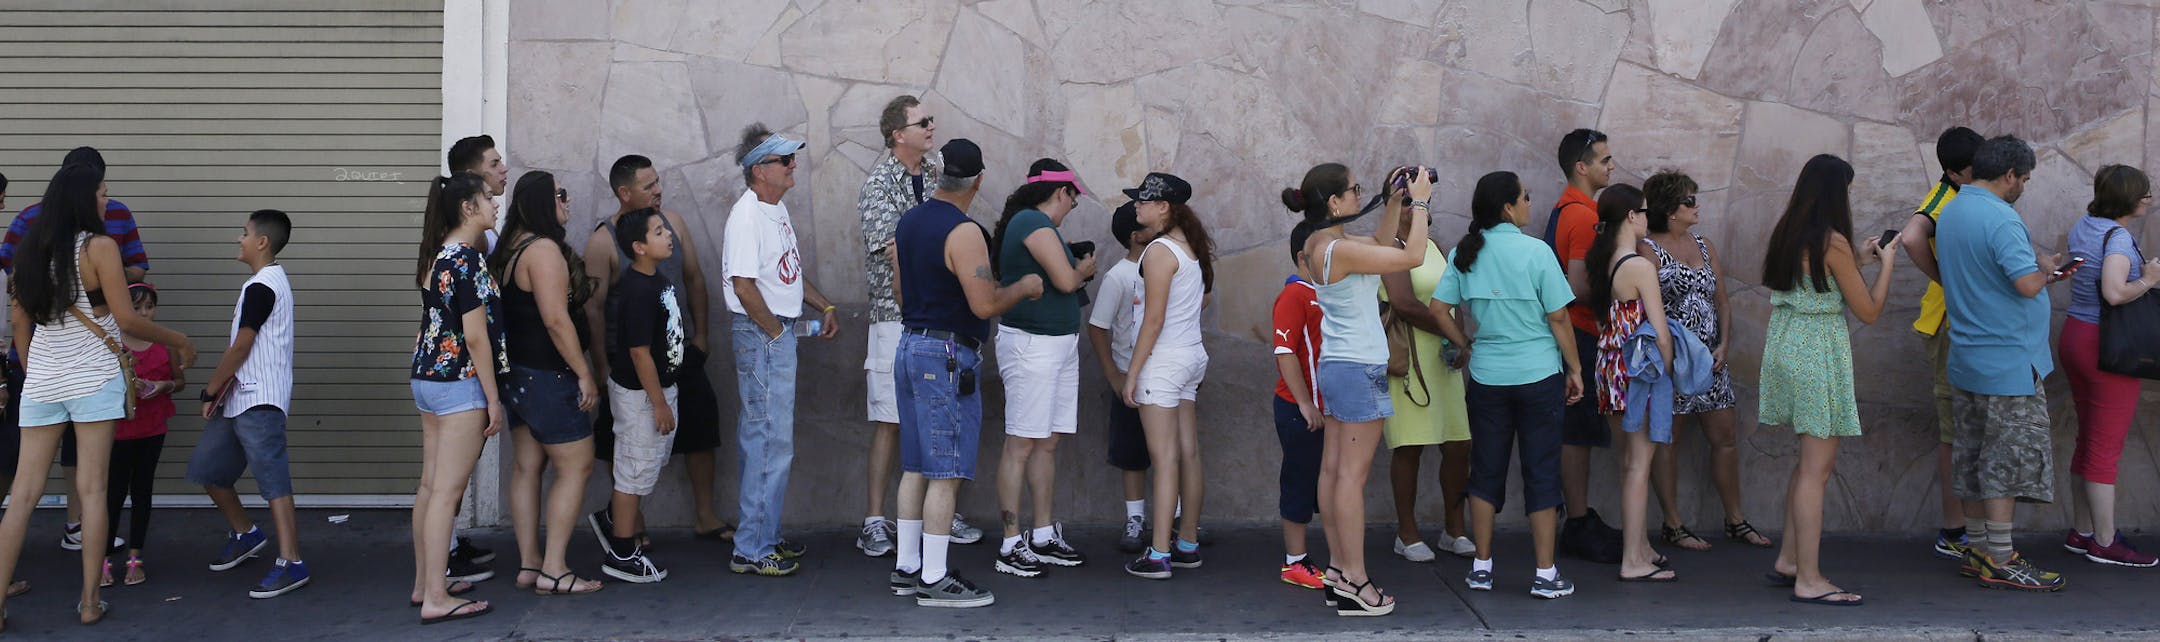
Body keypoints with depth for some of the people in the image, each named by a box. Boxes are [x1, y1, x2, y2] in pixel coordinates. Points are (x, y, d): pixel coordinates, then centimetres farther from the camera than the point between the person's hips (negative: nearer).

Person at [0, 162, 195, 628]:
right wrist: (180, 342, 1)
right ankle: (90, 603, 5)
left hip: (41, 381, 5)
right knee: (92, 490, 1)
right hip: (93, 378, -5)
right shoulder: (99, 246, -9)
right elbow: (126, 319, -11)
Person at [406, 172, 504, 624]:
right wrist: (493, 399, -13)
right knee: (447, 492, -6)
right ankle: (436, 599, -4)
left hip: (427, 378, 9)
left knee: (430, 485, 14)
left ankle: (424, 583, 22)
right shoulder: (468, 260, -16)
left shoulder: (439, 256, 12)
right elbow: (476, 336, -18)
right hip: (460, 383, -9)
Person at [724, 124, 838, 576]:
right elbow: (744, 286, -23)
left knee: (763, 437, 16)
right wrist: (775, 333, -14)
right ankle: (752, 550, 1)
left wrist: (825, 307, 16)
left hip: (779, 333, 10)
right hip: (762, 336, -10)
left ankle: (763, 536, 26)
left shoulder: (777, 208, 13)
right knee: (771, 441, -6)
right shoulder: (747, 216, -18)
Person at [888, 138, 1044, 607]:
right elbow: (985, 305, -21)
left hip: (910, 345, 9)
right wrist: (1023, 287, -4)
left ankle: (907, 567, 19)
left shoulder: (907, 223, 11)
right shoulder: (963, 233, -16)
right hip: (947, 357, -9)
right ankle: (935, 580, -2)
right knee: (946, 473, -4)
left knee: (916, 467, 14)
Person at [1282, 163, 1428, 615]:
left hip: (1336, 367, 10)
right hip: (1358, 369, -10)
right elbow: (1412, 257, -19)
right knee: (1353, 474, -7)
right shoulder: (1339, 250, -21)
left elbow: (1383, 242, 23)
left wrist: (1395, 200, 14)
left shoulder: (1321, 244, 8)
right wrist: (1420, 202, -9)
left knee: (1334, 469, 10)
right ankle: (1355, 583, -4)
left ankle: (1338, 571, 16)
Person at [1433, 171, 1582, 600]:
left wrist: (1467, 348, 10)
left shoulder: (1465, 254, 1)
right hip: (1539, 375, -4)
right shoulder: (1535, 251, -11)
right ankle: (1545, 574, 8)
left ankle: (1481, 566, 18)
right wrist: (1574, 368, 1)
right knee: (1541, 473, 4)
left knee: (1486, 471, 12)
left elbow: (1439, 310, -2)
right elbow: (1559, 318, -9)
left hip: (1486, 377, 4)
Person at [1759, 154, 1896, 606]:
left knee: (1811, 461, 18)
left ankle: (1788, 561, 23)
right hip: (1819, 353, -9)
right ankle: (1808, 580, -2)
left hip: (1786, 345, 9)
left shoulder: (1785, 234, 8)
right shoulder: (1833, 242, -15)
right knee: (1817, 467, -4)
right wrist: (1886, 264, 4)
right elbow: (1868, 312, -9)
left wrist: (1857, 257, 24)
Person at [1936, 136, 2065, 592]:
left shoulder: (1950, 213, 12)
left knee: (1974, 458, 12)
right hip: (2008, 362, -9)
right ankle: (1999, 561, -1)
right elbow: (2027, 284, -26)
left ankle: (1977, 549, 18)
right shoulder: (2001, 219, -18)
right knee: (2009, 458, -4)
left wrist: (2040, 274, 18)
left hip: (1966, 361, 9)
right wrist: (2045, 268, -4)